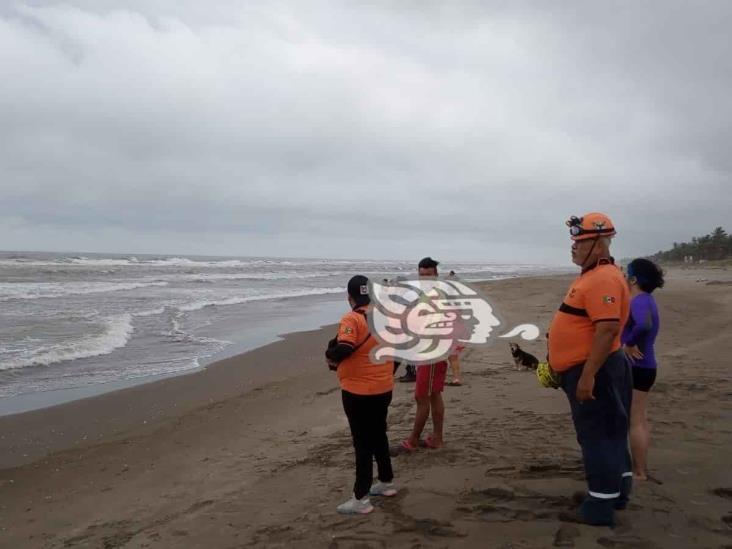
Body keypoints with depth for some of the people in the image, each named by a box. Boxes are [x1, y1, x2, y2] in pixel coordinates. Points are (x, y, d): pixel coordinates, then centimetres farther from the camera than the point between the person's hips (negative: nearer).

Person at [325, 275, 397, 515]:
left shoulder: (352, 318, -19)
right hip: (384, 388, 7)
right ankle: (387, 482, 35)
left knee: (362, 442, -1)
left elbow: (343, 350, -30)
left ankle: (361, 499, 6)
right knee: (378, 436, 22)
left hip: (359, 392, -7)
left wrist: (330, 354, -10)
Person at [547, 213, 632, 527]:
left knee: (597, 437, -3)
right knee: (608, 435, 18)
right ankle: (615, 494, 31)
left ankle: (600, 509, 5)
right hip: (587, 370, 11)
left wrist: (587, 376, -29)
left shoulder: (603, 279, -20)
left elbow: (608, 329, -28)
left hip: (593, 371, -11)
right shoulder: (592, 276, 14)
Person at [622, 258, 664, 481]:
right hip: (640, 367, 10)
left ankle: (639, 472, 7)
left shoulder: (640, 301, -21)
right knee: (638, 420, 18)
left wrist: (629, 343, -27)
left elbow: (644, 325, -41)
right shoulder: (643, 299, 11)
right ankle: (641, 468, 28)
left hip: (636, 368, -10)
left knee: (635, 422, -1)